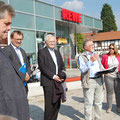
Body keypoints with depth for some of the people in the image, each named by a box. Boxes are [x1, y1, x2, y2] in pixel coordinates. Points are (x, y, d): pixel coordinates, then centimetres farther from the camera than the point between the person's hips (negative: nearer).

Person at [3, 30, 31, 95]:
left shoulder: (22, 51, 18)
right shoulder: (6, 50, -8)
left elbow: (28, 66, 21)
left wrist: (27, 74, -2)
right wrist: (23, 76, -16)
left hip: (24, 85, 7)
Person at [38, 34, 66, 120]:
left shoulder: (57, 52, 20)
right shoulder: (42, 52, -1)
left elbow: (62, 65, 19)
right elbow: (42, 67, -10)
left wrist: (61, 75, 0)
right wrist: (53, 76, -15)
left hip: (58, 82, 6)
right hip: (48, 82, -6)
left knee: (57, 103, 8)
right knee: (49, 104, -4)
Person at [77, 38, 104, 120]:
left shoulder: (96, 55, 18)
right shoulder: (81, 57, -3)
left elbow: (100, 66, 23)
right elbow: (82, 69, -14)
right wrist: (91, 61, -23)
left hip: (99, 80, 6)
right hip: (89, 82, -6)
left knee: (99, 102, 12)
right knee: (88, 103, -1)